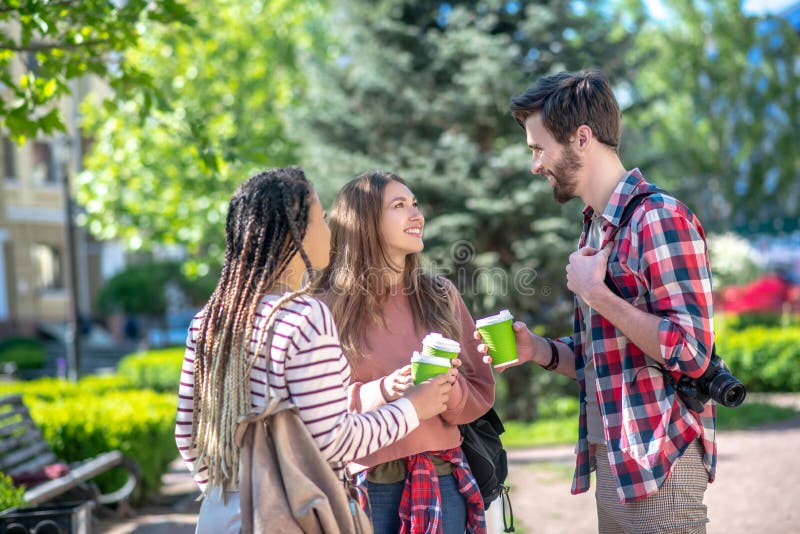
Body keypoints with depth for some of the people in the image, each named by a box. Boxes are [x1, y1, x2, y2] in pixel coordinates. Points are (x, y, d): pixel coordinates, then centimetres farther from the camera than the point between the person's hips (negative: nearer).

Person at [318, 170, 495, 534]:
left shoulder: (441, 296, 5)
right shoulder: (333, 306, -3)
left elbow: (481, 392, 5)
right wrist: (383, 391, -20)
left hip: (439, 481, 3)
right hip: (364, 483, -2)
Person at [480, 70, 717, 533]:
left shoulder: (660, 218, -14)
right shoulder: (597, 228, 15)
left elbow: (690, 351, -21)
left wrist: (595, 292, -17)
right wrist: (539, 350, 3)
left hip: (660, 467, -8)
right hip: (610, 461, 9)